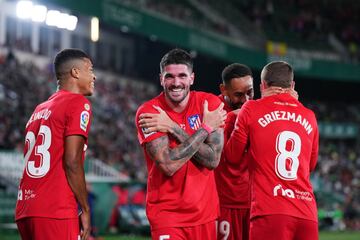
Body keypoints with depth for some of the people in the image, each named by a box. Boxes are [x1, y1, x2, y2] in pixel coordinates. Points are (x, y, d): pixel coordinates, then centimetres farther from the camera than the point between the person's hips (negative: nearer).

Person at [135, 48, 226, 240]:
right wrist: (205, 128, -13)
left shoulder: (210, 103, -1)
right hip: (167, 214, -3)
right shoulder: (149, 112, -9)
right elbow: (168, 165, -20)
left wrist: (174, 129, -15)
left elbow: (213, 159, -10)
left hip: (205, 213, 3)